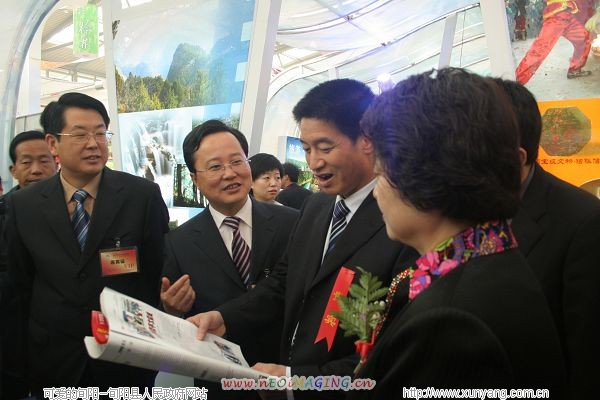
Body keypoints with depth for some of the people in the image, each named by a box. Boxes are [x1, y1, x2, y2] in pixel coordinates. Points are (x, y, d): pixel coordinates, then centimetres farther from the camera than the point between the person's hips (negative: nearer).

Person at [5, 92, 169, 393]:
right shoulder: (22, 205, -2)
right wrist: (35, 342, 7)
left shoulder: (143, 195, -8)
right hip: (54, 360, 2)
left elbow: (161, 272, -2)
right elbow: (19, 283, 6)